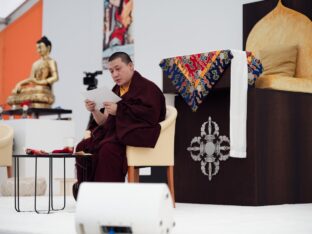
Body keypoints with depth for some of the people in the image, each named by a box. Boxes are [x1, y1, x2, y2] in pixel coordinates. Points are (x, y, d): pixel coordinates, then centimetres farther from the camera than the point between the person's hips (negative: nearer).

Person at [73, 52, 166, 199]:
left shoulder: (147, 87, -1)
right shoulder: (116, 90, 21)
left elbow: (151, 114, -19)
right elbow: (105, 122, 17)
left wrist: (119, 110, -20)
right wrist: (94, 111, -5)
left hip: (137, 134, -8)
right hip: (115, 133, 8)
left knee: (108, 148, -34)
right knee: (83, 147, -12)